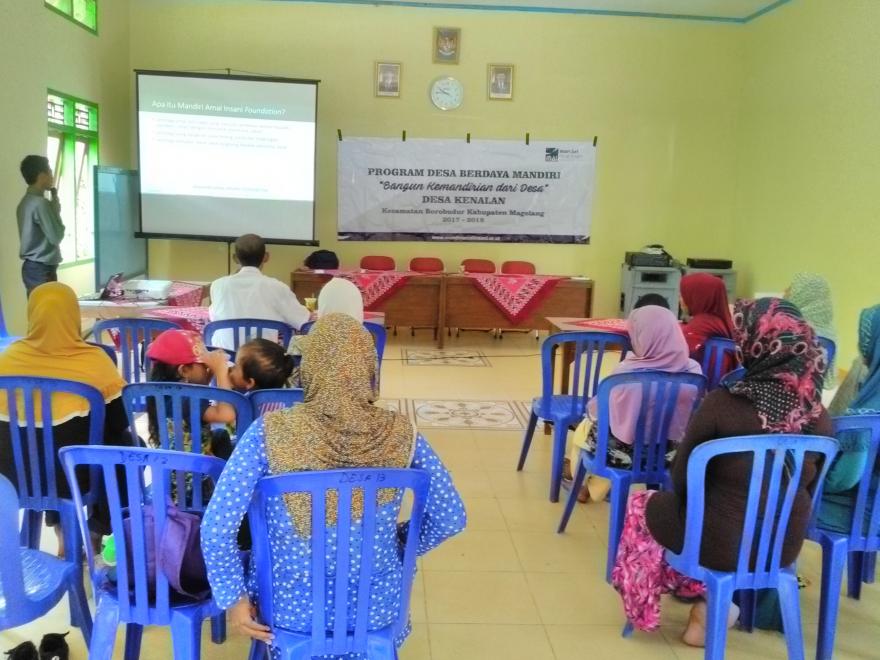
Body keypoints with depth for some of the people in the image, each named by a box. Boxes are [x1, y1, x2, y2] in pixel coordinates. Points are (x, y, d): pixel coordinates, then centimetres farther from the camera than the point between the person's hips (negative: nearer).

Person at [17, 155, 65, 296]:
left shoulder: (25, 202, 13)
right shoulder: (41, 203, -17)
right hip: (42, 270, -10)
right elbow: (56, 236, -15)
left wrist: (53, 206, 10)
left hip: (30, 267, 10)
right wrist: (56, 207, -5)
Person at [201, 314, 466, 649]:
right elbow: (451, 519, -8)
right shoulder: (400, 434, -16)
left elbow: (215, 527, -21)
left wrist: (233, 597, -5)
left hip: (292, 609, -1)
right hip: (377, 608, 1)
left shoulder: (269, 432, -20)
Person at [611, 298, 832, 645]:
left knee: (641, 506, 22)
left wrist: (690, 506, 10)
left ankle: (707, 595, 22)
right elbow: (810, 486, 6)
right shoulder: (819, 416, -8)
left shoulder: (723, 402, -23)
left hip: (722, 543, -5)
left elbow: (682, 477, -11)